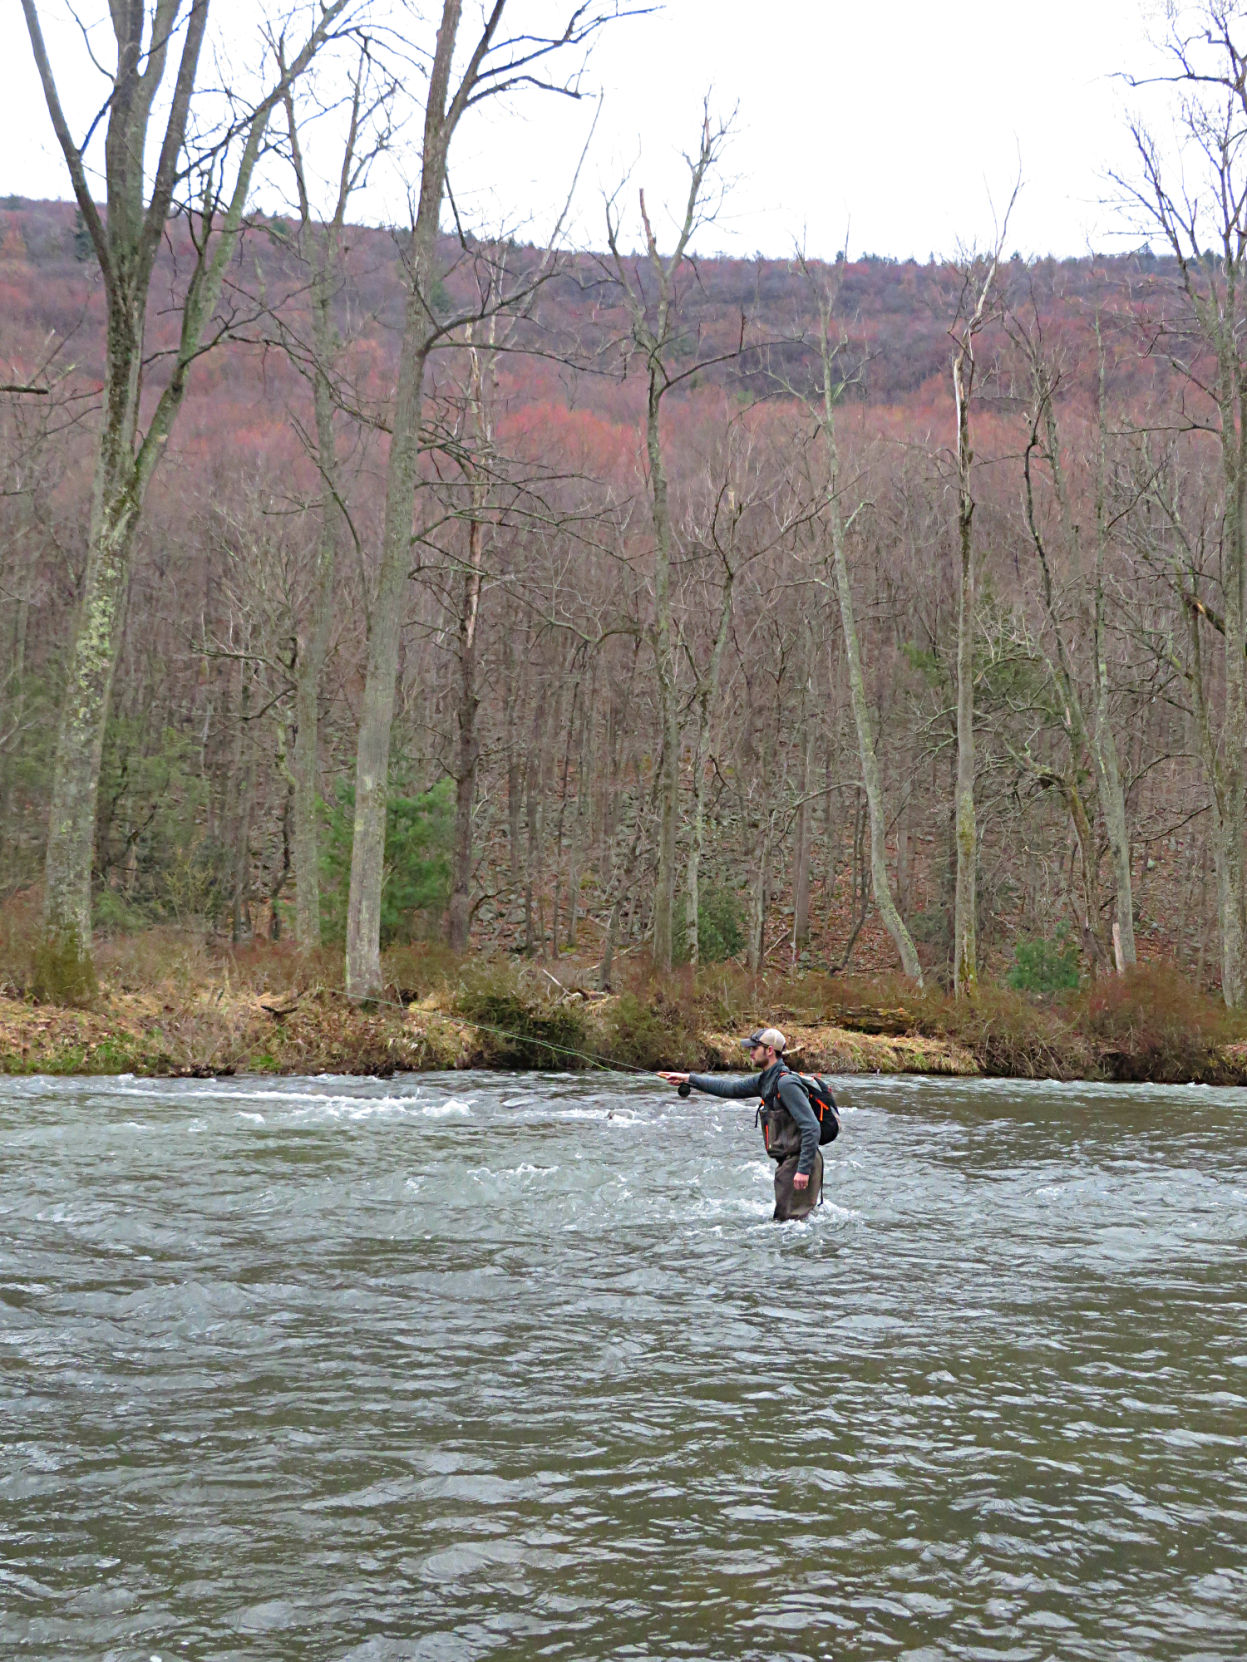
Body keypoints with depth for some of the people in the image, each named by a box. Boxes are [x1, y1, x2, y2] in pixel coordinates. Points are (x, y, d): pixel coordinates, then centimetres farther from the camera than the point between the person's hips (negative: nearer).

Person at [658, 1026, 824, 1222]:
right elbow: (730, 1088, 21)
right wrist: (688, 1079, 19)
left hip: (799, 1160, -10)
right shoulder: (766, 1080, 11)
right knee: (781, 1220, 15)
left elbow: (811, 1127, -23)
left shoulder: (786, 1083, -19)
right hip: (787, 1161, 10)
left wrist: (804, 1169, -26)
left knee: (790, 1221, -9)